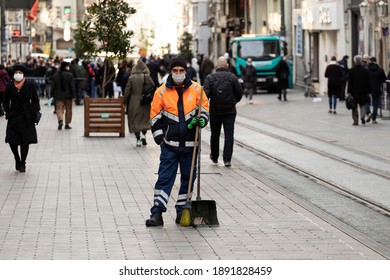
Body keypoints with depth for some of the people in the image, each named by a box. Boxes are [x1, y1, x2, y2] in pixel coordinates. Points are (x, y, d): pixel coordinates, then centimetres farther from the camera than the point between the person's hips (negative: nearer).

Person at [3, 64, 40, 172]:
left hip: (26, 118, -1)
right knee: (12, 141, -2)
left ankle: (22, 163, 13)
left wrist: (33, 113, -5)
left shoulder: (30, 85, -2)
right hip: (13, 117, 1)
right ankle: (17, 159, 23)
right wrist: (8, 112, 0)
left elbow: (35, 100, 4)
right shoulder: (9, 85, 2)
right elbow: (6, 101, 11)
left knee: (25, 141, 0)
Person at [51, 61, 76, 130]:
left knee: (59, 109, 0)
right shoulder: (70, 75, -9)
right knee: (68, 109, 12)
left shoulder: (56, 75, 0)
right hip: (68, 96, -1)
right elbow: (72, 86, -10)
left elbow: (53, 86, 3)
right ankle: (67, 124, 15)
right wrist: (73, 95, -5)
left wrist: (53, 95, 10)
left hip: (58, 96, 1)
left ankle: (60, 120, -26)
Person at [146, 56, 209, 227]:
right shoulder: (162, 91, 0)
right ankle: (157, 213, -5)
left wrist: (202, 120, -11)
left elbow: (205, 108, 10)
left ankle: (182, 211, 20)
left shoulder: (196, 89, 2)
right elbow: (155, 117, 5)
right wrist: (159, 138, 0)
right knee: (165, 178, -5)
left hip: (190, 144, 2)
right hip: (170, 144, -2)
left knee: (188, 178, 9)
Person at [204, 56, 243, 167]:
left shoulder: (210, 78, -6)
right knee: (229, 134, 0)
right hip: (230, 111, -1)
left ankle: (214, 157, 29)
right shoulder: (232, 77, -4)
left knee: (215, 134, 15)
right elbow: (239, 93, 0)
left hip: (215, 111, 1)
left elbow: (206, 94, -14)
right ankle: (227, 159, -9)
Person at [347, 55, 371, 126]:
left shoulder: (351, 71, -5)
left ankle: (355, 120, 1)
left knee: (354, 106, 5)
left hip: (354, 91, -1)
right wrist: (368, 91, 8)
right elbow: (368, 82, 3)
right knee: (362, 104, 17)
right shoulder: (365, 71, -1)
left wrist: (349, 91, -1)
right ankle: (362, 116, -3)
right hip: (363, 91, 1)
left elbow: (349, 82, -4)